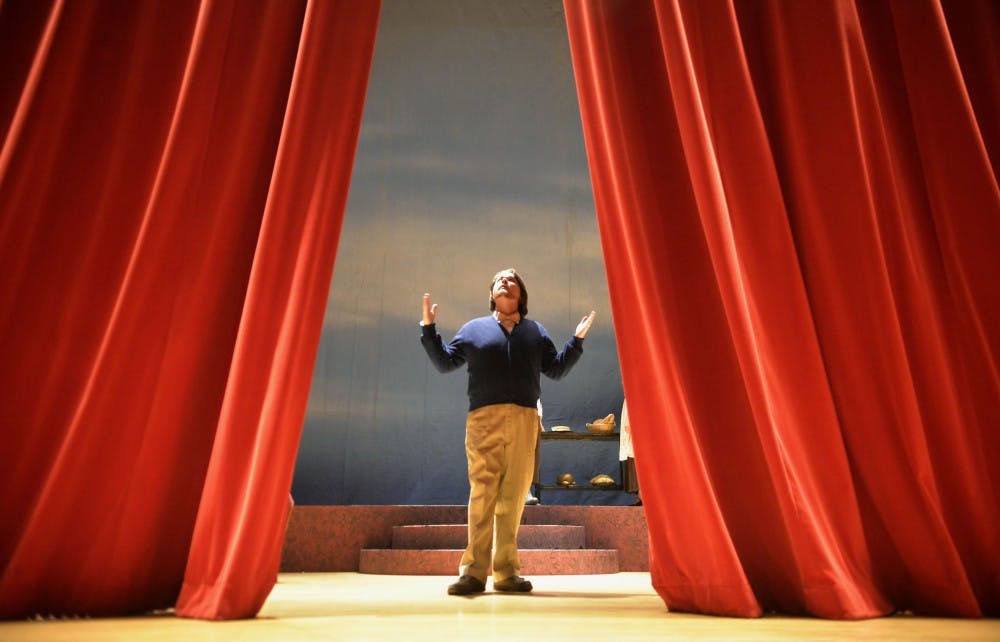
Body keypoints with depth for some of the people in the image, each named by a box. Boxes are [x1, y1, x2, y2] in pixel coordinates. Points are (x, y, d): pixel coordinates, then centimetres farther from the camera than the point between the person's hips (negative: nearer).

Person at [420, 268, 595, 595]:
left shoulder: (536, 331, 23)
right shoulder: (474, 328, 20)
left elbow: (557, 369, 21)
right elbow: (445, 362, 17)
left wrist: (577, 340, 13)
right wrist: (429, 330, 7)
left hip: (524, 421, 2)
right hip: (483, 419, -1)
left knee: (513, 496, 1)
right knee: (482, 492, -9)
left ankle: (506, 570, 8)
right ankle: (474, 570, -6)